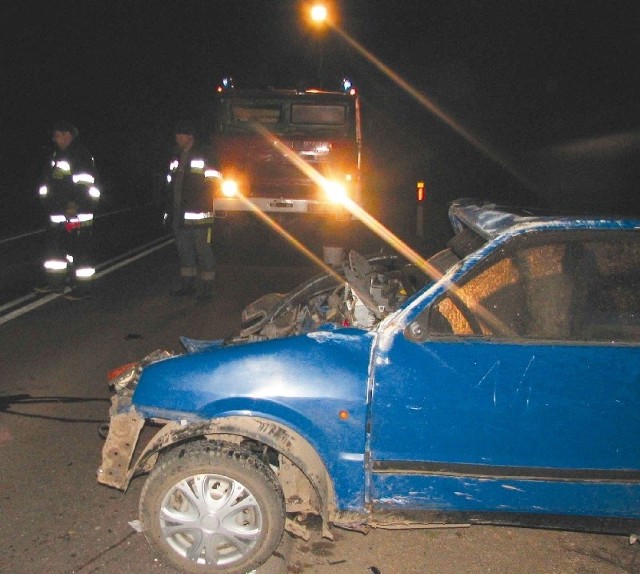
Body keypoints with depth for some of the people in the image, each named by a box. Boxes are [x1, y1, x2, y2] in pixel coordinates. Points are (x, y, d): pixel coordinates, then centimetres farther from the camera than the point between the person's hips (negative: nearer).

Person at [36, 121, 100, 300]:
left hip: (79, 213, -9)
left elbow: (87, 185, -16)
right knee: (54, 246, 14)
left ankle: (83, 288, 2)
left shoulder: (82, 156, -11)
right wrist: (48, 203, 14)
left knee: (80, 250, -5)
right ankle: (56, 283, 27)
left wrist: (76, 205, -21)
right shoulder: (56, 156, 16)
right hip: (58, 213, 9)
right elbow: (46, 182, 23)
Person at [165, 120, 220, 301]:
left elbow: (213, 181, -10)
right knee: (184, 249, 12)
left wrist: (195, 198, -15)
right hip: (179, 215, 7)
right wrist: (169, 209, 14)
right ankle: (187, 285, 21)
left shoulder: (203, 156, -5)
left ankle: (207, 288, 1)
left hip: (198, 213, -7)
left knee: (202, 249, -4)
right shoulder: (177, 157, 17)